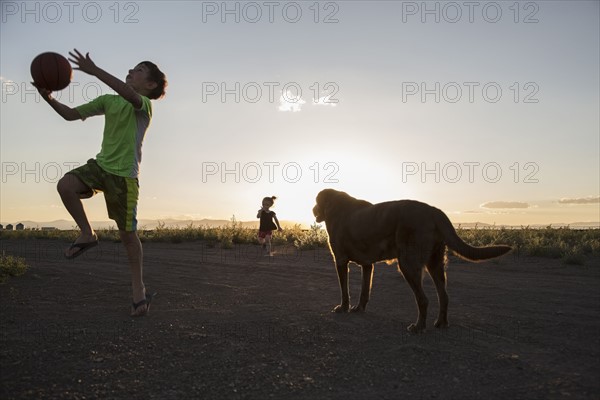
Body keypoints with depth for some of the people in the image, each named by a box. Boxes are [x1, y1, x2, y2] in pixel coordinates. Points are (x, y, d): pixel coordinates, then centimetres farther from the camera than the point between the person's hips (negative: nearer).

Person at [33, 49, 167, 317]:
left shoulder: (144, 104, -6)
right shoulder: (108, 101, 13)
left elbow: (130, 95, -32)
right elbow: (71, 114, 13)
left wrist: (95, 71, -39)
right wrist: (49, 98, -6)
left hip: (125, 174, -5)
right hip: (100, 165, 5)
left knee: (127, 233, -2)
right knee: (65, 185, -25)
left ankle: (137, 287, 14)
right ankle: (87, 234, -3)